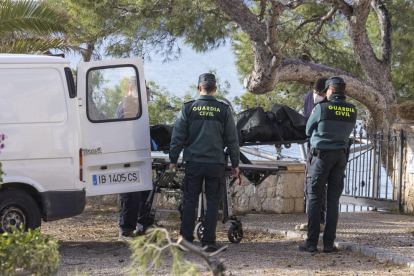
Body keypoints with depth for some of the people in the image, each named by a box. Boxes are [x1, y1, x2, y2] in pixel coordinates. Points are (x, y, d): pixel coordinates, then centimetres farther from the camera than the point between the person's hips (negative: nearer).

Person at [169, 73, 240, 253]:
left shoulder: (188, 108, -1)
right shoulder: (224, 110, 0)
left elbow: (178, 137, 1)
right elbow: (232, 140, 4)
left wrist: (173, 159, 10)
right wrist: (235, 163, 11)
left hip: (193, 162, 0)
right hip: (216, 163, 0)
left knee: (190, 201, 7)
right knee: (213, 202, 5)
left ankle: (186, 239, 7)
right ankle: (208, 242, 4)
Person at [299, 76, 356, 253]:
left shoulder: (322, 108, -12)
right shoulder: (352, 111, 2)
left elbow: (308, 131, 0)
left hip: (322, 154, -4)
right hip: (341, 156, 4)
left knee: (314, 199, 1)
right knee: (333, 200, 7)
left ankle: (312, 243, -2)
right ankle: (329, 243, 4)